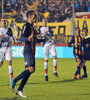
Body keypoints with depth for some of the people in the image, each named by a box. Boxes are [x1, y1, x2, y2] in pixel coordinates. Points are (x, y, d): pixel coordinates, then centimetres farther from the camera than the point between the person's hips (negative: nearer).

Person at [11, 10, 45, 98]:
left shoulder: (32, 26, 21)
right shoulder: (26, 26, -8)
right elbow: (21, 38, -20)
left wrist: (43, 40, 48)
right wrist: (28, 39, -42)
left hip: (32, 52, 9)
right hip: (28, 51, -9)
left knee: (29, 70, 4)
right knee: (31, 69, -21)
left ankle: (20, 90, 4)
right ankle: (14, 81, -14)